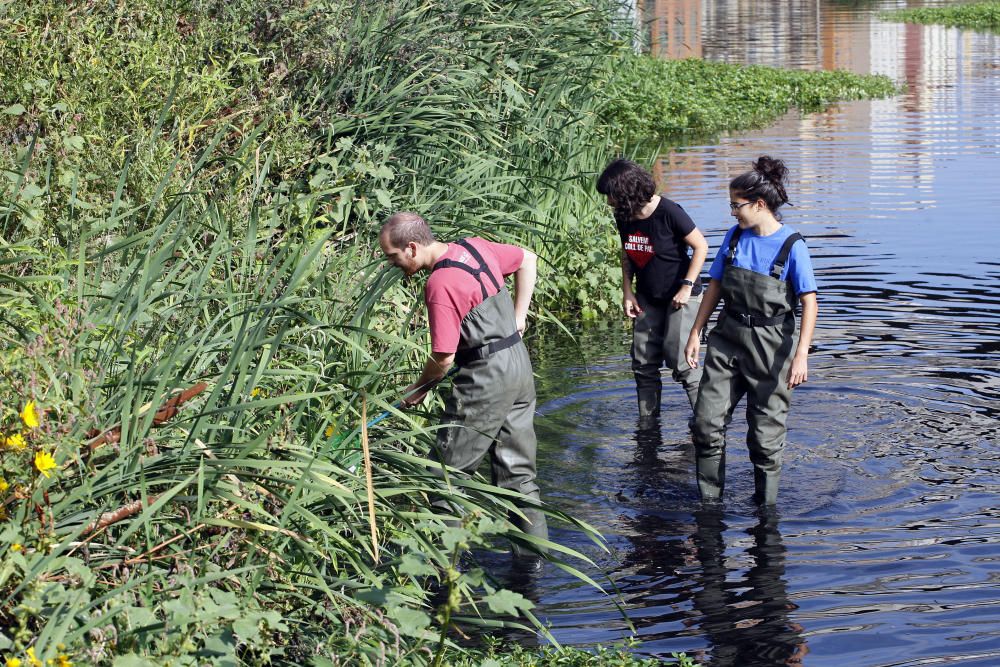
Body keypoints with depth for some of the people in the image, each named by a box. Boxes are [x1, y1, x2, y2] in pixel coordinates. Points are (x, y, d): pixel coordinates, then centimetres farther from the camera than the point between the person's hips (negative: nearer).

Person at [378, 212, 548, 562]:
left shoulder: (440, 284, -20)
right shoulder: (475, 247, 5)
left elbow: (444, 358, -17)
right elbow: (528, 259, 22)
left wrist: (418, 388, 2)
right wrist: (518, 317, 20)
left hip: (487, 377, -9)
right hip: (520, 364, 9)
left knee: (450, 470, 1)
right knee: (517, 468, 14)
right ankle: (531, 550, 17)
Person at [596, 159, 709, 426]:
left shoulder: (669, 213, -21)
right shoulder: (623, 216, -2)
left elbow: (701, 247, -14)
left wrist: (687, 287, -16)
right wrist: (627, 292, 4)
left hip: (679, 296, -6)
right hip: (647, 298, 7)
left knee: (681, 360, -11)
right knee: (644, 363, 6)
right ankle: (647, 421, 17)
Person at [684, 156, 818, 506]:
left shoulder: (792, 246, -12)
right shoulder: (735, 237, 4)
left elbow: (809, 303, -12)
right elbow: (715, 286, 12)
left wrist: (801, 355, -19)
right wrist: (696, 333, 10)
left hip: (770, 346, -5)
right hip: (728, 340, 5)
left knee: (765, 433, 2)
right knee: (706, 423, -1)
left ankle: (766, 505, 17)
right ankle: (709, 500, 12)